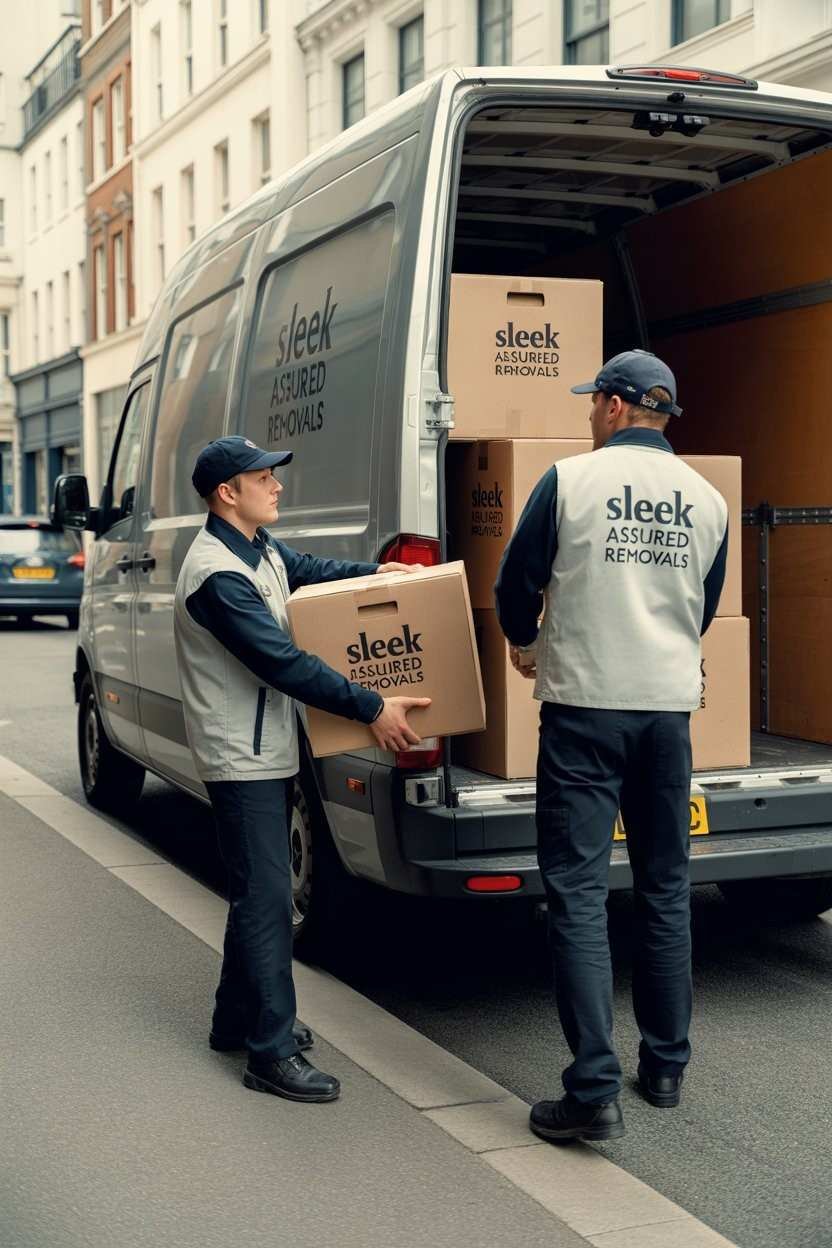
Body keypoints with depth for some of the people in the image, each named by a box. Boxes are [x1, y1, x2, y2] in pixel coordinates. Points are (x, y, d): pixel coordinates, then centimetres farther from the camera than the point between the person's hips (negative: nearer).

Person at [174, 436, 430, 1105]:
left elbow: (311, 569, 29)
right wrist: (372, 708, -22)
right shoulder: (218, 574, -23)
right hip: (242, 756, -10)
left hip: (269, 750, 10)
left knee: (258, 891, 18)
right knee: (266, 898, -8)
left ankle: (238, 1022, 31)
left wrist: (377, 571, 12)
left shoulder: (261, 549, 8)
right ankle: (272, 1054, -2)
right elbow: (283, 662, -26)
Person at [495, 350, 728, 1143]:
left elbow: (516, 586, 1)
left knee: (577, 891, -3)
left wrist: (525, 647, 22)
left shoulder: (571, 480, -6)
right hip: (669, 706, 5)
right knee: (665, 889, 16)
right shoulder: (707, 500, 7)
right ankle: (666, 1067, 25)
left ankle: (594, 1092, -7)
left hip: (585, 704, -4)